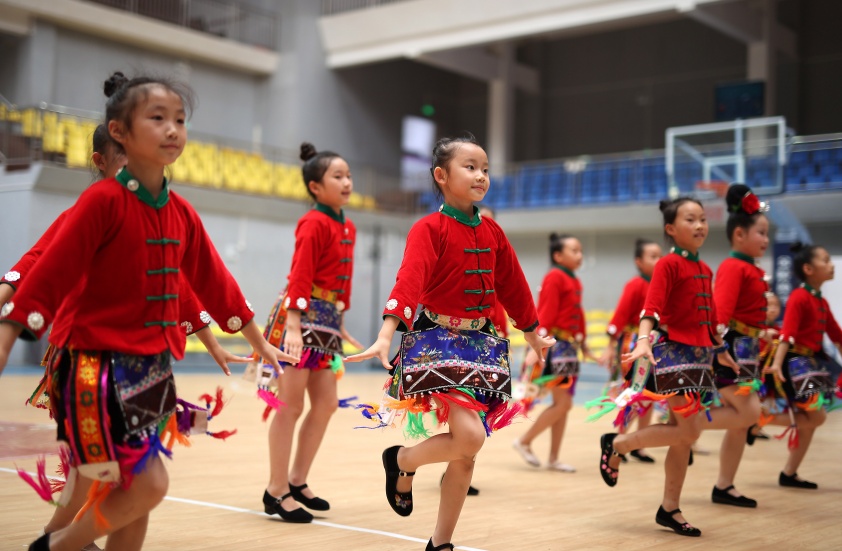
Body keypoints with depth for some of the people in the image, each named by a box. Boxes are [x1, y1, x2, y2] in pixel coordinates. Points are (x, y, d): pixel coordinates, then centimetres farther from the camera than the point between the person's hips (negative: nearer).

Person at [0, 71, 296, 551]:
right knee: (148, 485, -10)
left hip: (155, 367, 7)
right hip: (100, 366, -7)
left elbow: (214, 281, 15)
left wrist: (260, 342, 20)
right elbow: (50, 274, -15)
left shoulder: (182, 213, 7)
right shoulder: (103, 200, -13)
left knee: (134, 495, 11)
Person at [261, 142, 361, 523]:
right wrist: (294, 326, -26)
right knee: (291, 406, -3)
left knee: (326, 405, 9)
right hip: (300, 317, -9)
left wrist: (341, 323, 19)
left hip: (327, 320, 9)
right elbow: (299, 275, -19)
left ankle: (297, 482, 21)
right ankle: (276, 491, 6)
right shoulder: (314, 223, -12)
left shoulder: (347, 228, 13)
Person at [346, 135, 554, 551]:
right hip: (436, 339, -6)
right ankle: (401, 462, 8)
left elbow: (512, 286, 19)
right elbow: (409, 281, -24)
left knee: (465, 456, 7)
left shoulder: (492, 232, 9)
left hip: (480, 342, 6)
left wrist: (533, 335, 28)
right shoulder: (429, 228, -10)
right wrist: (386, 335, -36)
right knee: (469, 436, -22)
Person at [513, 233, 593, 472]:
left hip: (570, 346, 9)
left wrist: (583, 343, 19)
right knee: (562, 403, -9)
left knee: (563, 404, 10)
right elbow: (545, 315, -17)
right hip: (555, 345, -9)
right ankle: (524, 442, 5)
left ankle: (554, 459, 16)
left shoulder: (574, 281, 15)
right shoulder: (554, 277, -11)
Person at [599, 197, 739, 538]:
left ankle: (670, 510, 16)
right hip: (673, 351, -8)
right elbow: (651, 308, -20)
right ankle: (616, 444, 4)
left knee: (684, 436, 8)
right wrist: (643, 340, -35)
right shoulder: (668, 265, -10)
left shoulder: (704, 270, 13)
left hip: (699, 354, 8)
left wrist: (722, 351, 26)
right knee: (688, 431, -13)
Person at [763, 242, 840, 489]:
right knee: (815, 416, -12)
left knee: (809, 420, 11)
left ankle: (789, 474, 18)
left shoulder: (822, 302, 13)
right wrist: (777, 364, -35)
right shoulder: (799, 297, -14)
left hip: (811, 362, 9)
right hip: (794, 362, -9)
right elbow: (787, 334, -24)